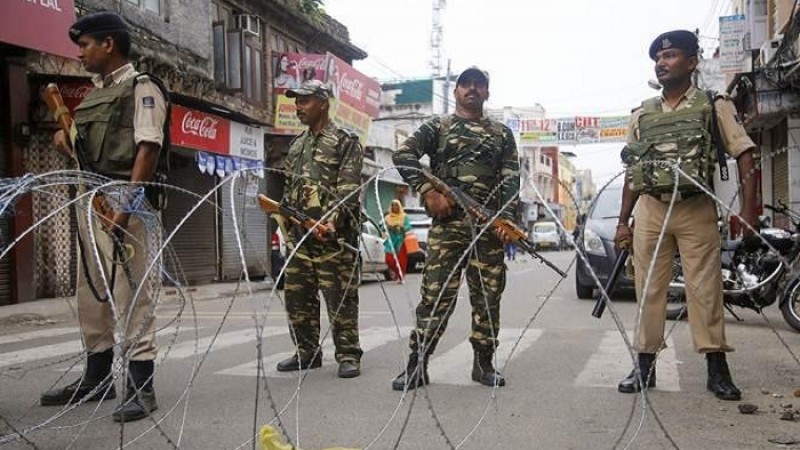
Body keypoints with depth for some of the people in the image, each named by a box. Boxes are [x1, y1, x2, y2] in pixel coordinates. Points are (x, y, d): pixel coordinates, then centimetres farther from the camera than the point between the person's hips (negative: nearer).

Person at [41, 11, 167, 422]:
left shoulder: (142, 87, -3)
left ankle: (141, 388, 0)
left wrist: (126, 202, -23)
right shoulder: (94, 93, 21)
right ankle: (96, 378, 26)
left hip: (126, 202, -9)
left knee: (132, 295, -7)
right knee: (90, 294, 14)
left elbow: (148, 149, -15)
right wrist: (65, 133, 9)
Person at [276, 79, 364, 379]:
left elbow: (349, 188, -11)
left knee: (340, 297, -3)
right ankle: (307, 352, 22)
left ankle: (348, 355, 6)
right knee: (297, 295, 10)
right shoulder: (297, 145, 21)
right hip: (298, 233, 7)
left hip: (333, 234, -7)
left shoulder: (345, 142, -1)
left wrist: (331, 218, -24)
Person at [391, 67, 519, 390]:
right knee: (436, 293, -5)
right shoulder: (437, 127, 12)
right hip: (447, 222, -2)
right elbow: (403, 155, -2)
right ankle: (416, 365, 1)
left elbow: (511, 179, 10)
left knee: (488, 295, 5)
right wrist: (429, 192, -12)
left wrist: (507, 218, -5)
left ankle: (484, 363, 17)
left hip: (490, 225, 3)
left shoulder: (502, 134, 18)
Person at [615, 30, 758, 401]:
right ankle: (645, 365, 12)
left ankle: (717, 368, 8)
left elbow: (744, 155, -1)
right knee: (648, 289, 4)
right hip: (650, 210, 3)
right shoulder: (642, 114, 13)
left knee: (705, 288, -1)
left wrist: (748, 208, -12)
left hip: (697, 210, -3)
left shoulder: (714, 106, 3)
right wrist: (623, 221, 11)